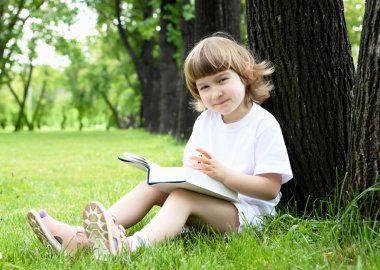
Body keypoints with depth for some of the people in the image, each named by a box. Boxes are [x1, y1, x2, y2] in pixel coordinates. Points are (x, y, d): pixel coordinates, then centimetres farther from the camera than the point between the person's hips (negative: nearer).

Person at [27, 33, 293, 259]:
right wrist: (196, 167, -13)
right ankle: (81, 236, -25)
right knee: (152, 185, -10)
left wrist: (224, 173, -27)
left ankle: (129, 246, -61)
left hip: (248, 212, -7)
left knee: (182, 196, -31)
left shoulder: (264, 124, -12)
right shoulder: (205, 120, 9)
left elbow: (271, 188, -16)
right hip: (207, 201, 7)